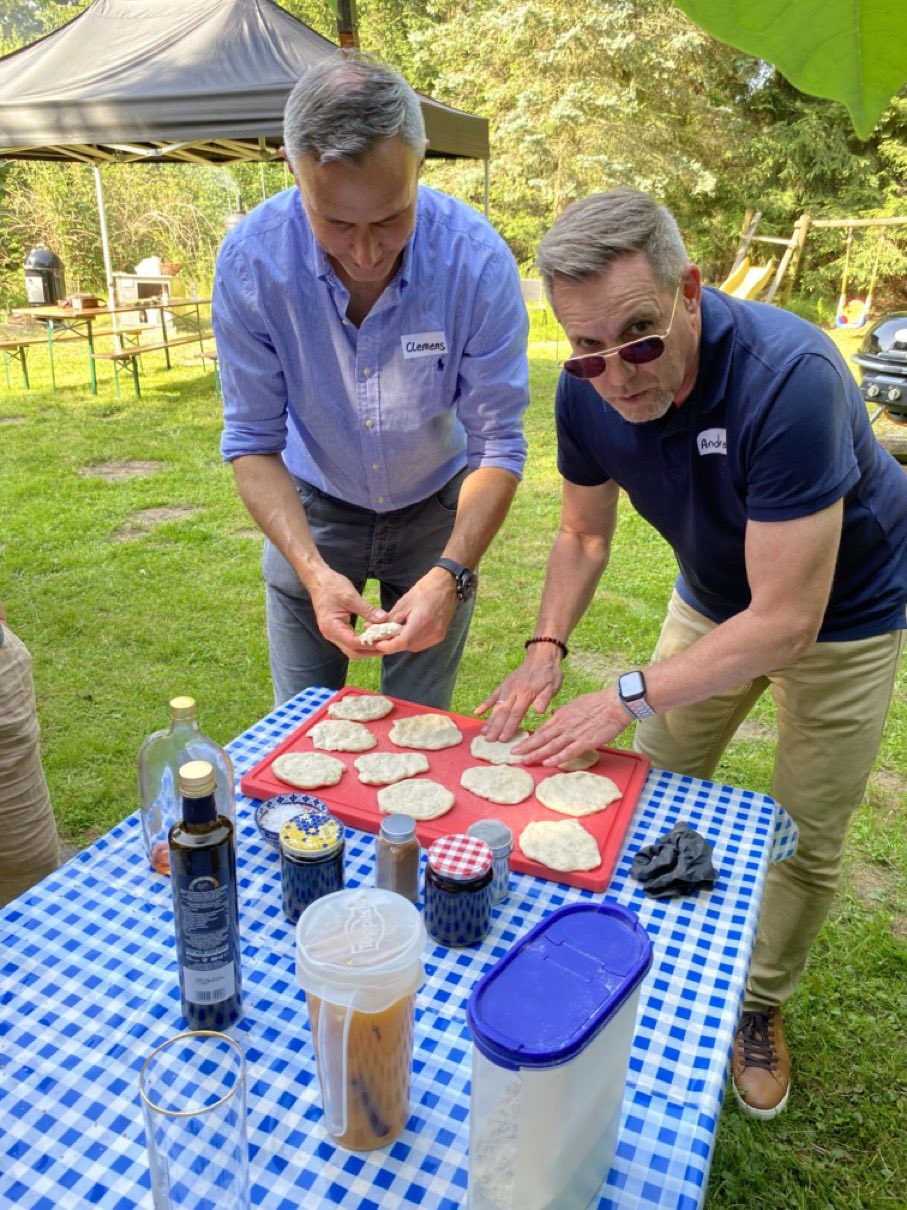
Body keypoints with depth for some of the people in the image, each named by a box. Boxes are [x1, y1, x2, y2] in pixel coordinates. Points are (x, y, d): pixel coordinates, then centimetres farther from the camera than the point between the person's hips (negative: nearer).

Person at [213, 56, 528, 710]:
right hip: (309, 508, 1)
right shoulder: (250, 260, -22)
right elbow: (253, 443, -16)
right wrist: (313, 571, -30)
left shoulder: (478, 260, -25)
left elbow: (498, 448, -20)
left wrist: (449, 575, -34)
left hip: (434, 508, 0)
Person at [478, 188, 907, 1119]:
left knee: (804, 839, 6)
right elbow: (583, 533, -2)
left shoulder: (788, 378, -38)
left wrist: (627, 698, -31)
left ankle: (761, 1005, 33)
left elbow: (787, 620, -36)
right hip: (712, 599, 5)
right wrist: (546, 648, -18)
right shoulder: (586, 393, -19)